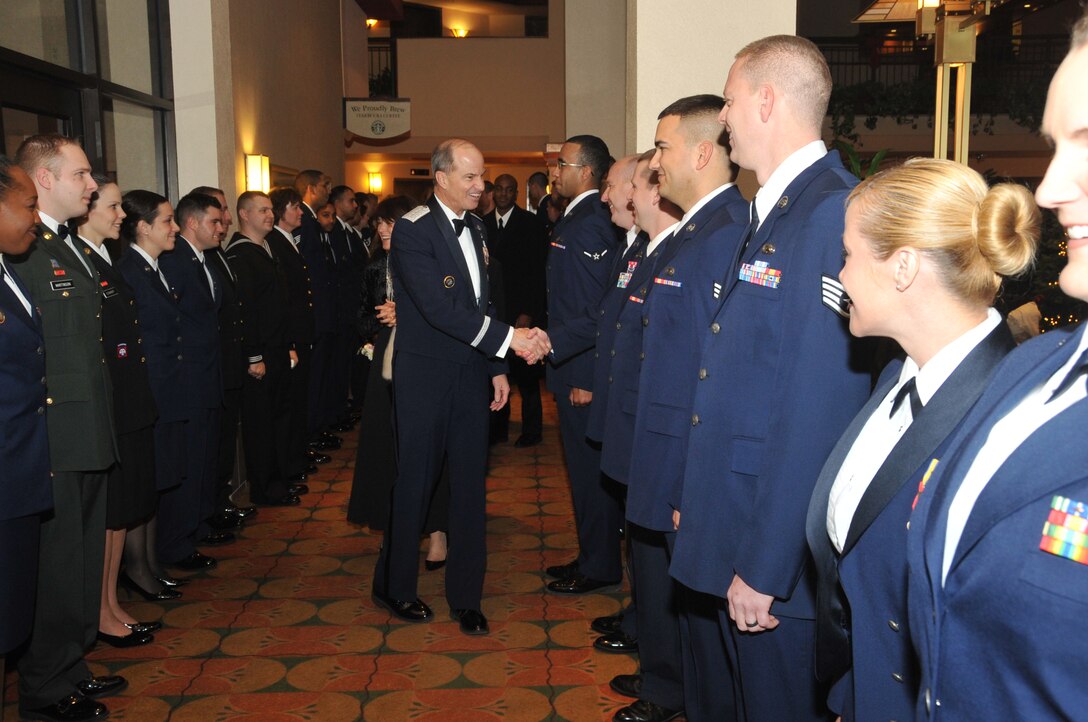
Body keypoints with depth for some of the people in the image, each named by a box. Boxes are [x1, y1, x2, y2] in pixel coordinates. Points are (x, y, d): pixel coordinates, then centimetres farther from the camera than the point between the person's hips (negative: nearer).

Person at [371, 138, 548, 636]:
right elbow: (439, 307, -25)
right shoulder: (414, 230, -14)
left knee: (470, 485, 10)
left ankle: (465, 595, 23)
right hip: (425, 377, -6)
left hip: (471, 375, 6)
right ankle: (394, 586, 27)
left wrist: (496, 367, 13)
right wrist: (508, 338, -27)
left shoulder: (474, 227, 9)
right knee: (415, 484, 6)